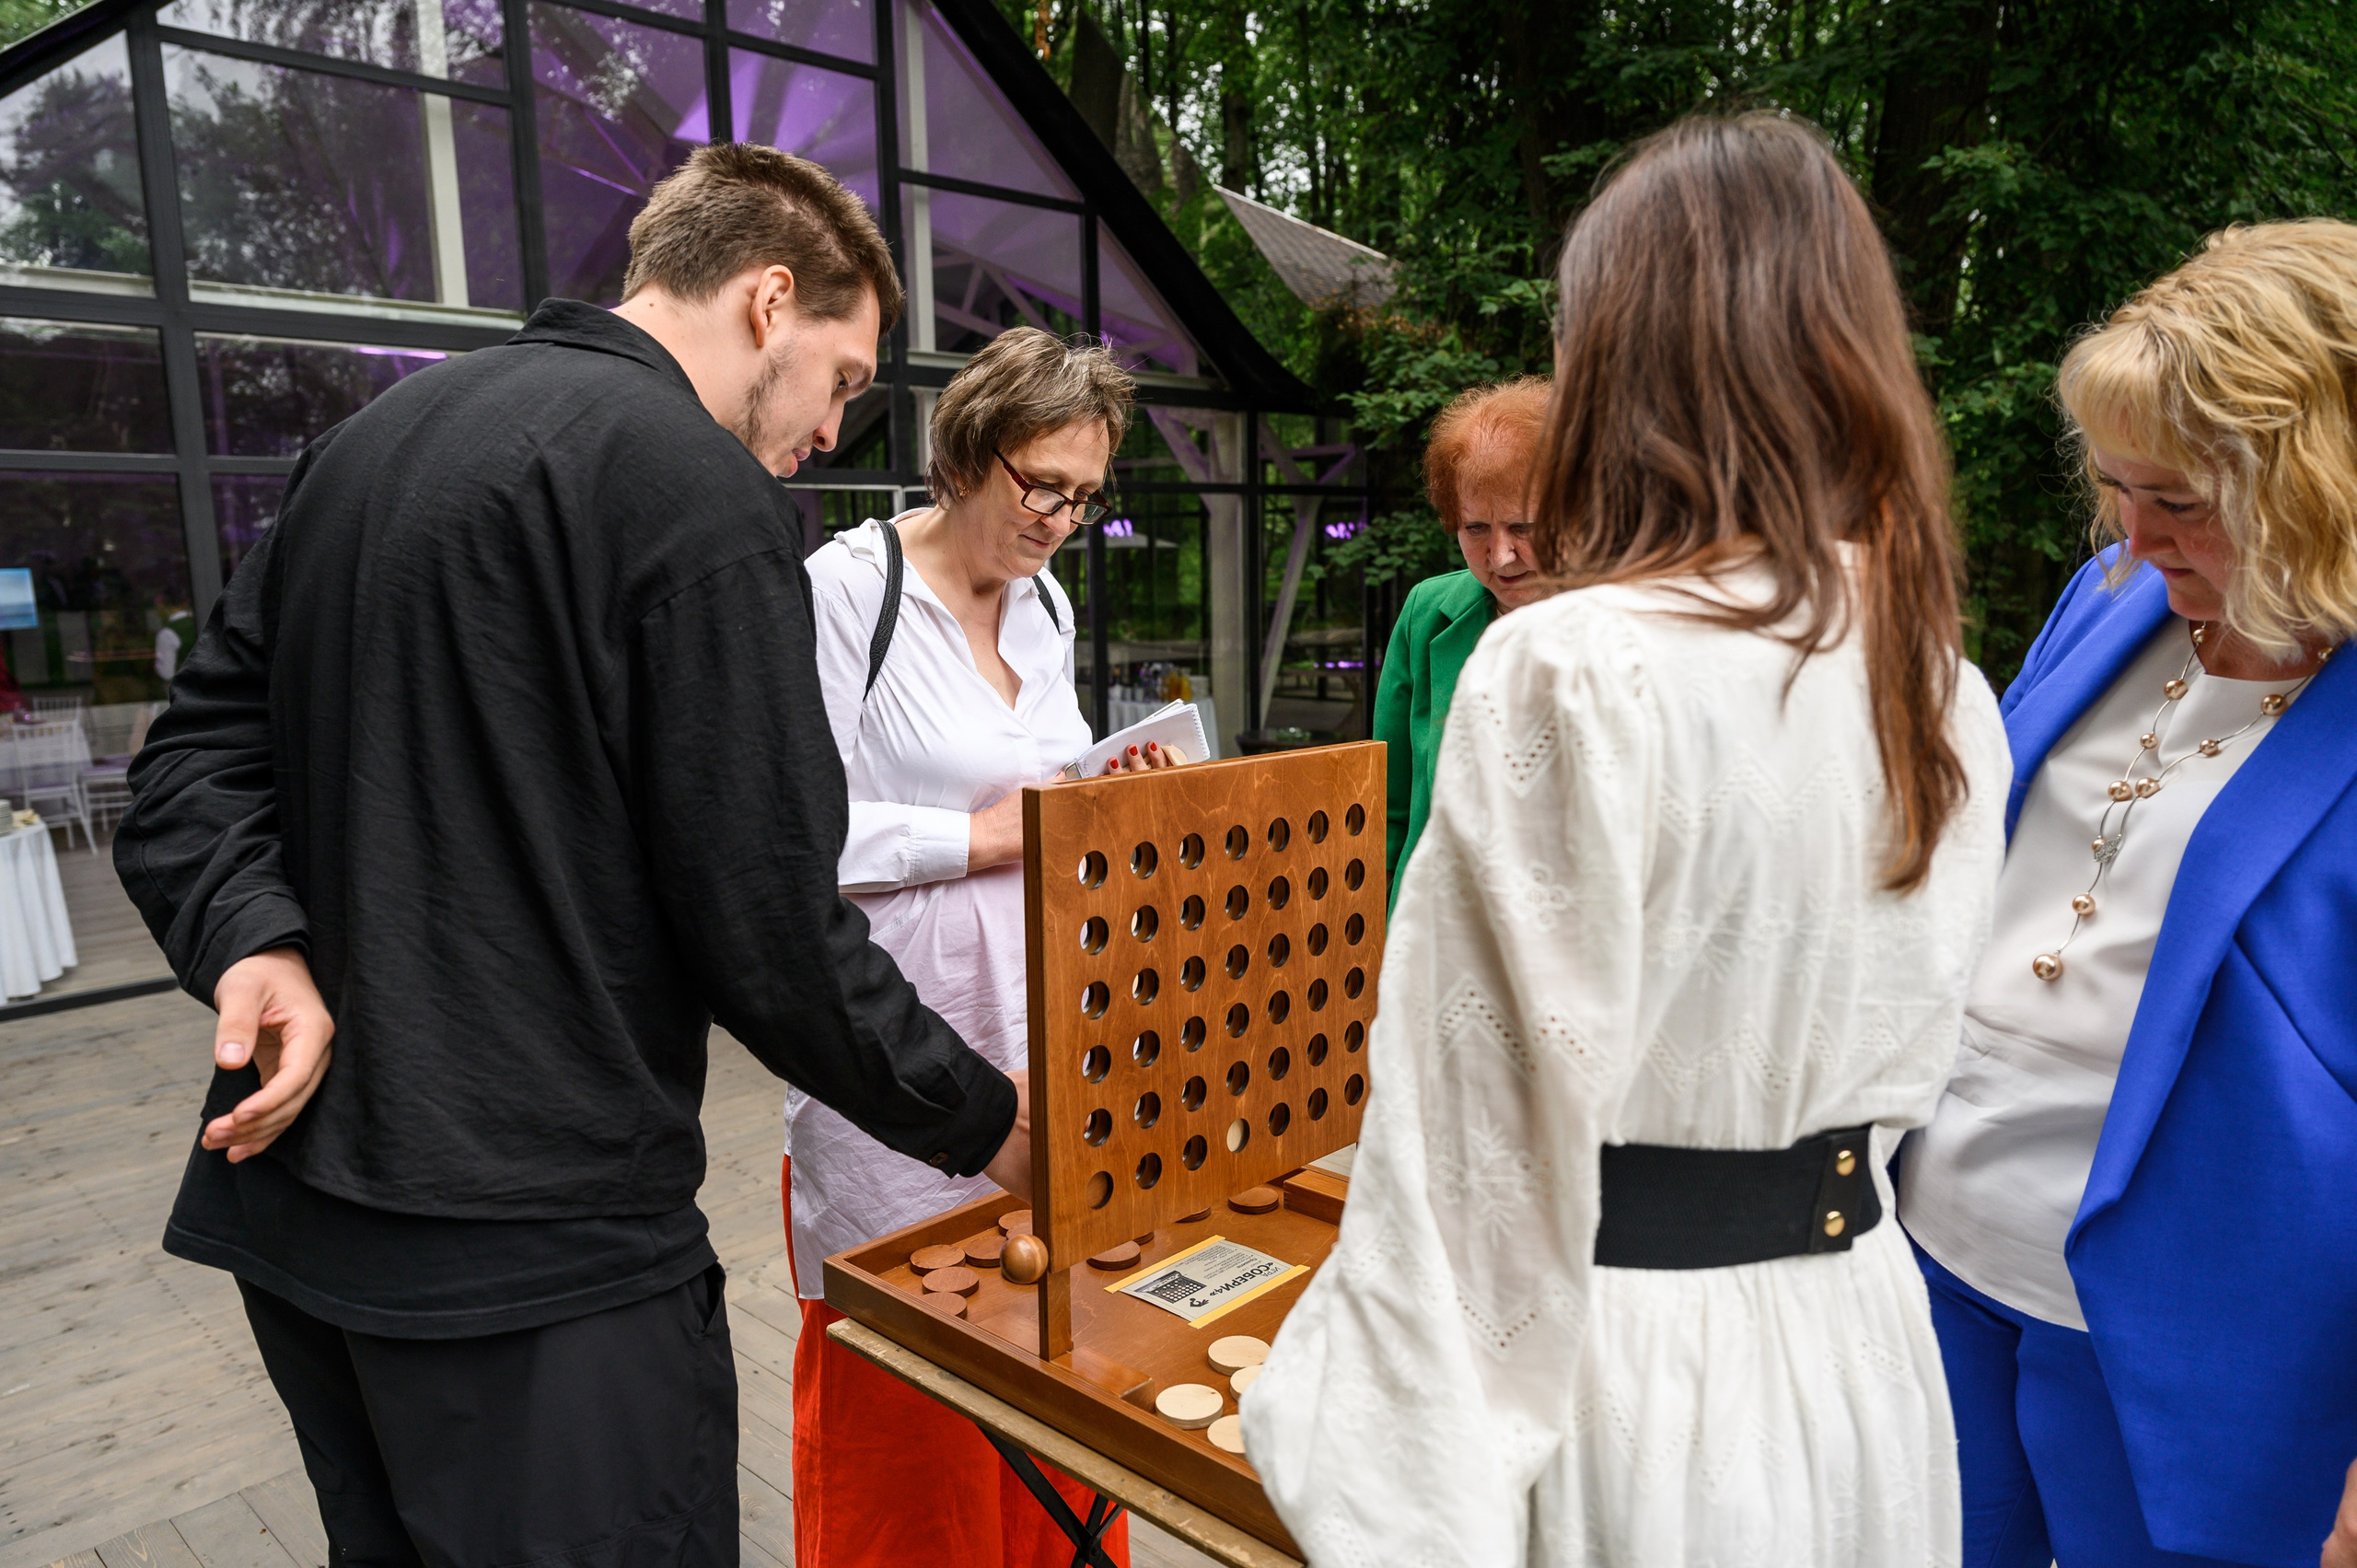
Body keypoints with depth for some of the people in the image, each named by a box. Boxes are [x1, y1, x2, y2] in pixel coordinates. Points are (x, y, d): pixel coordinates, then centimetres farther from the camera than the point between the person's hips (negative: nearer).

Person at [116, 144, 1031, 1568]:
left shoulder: (372, 437, 12)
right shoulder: (700, 489, -16)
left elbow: (206, 740, 11)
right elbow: (771, 925, -18)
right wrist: (984, 1120, -5)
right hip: (537, 1249, -9)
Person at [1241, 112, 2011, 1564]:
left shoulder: (1566, 669, -22)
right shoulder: (1948, 692, 0)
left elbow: (1493, 1125, -20)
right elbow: (1910, 1057, 11)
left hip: (1630, 1364, -7)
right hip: (1861, 1334, 7)